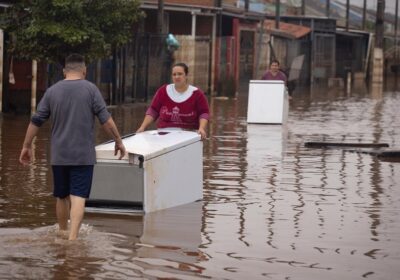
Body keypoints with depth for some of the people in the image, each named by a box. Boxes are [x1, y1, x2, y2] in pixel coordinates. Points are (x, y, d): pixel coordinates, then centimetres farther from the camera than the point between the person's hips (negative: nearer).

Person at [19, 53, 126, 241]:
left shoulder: (52, 91, 3)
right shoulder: (90, 89, -4)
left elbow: (36, 121, 5)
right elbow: (106, 120, -7)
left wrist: (26, 146, 15)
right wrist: (118, 141, 5)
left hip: (59, 155, 3)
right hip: (83, 155, -3)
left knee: (61, 197, 16)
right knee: (78, 197, -6)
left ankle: (63, 234, 30)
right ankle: (72, 237, -18)